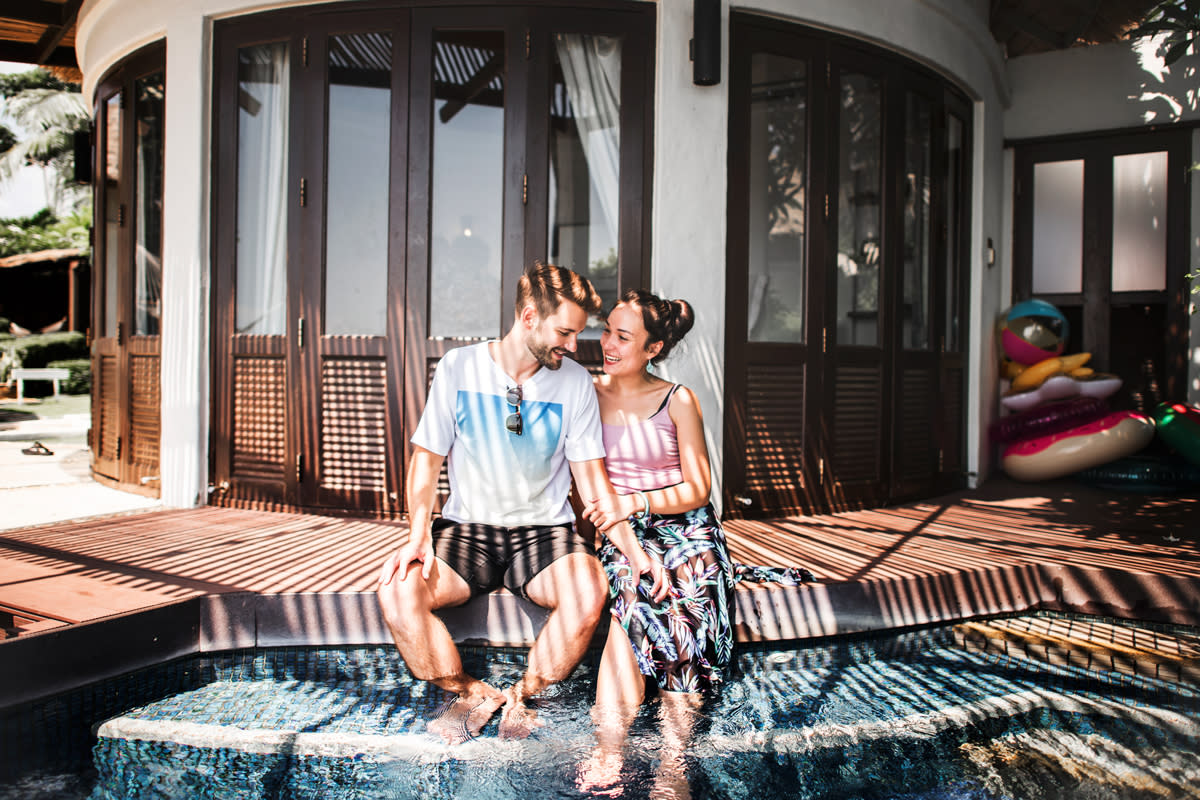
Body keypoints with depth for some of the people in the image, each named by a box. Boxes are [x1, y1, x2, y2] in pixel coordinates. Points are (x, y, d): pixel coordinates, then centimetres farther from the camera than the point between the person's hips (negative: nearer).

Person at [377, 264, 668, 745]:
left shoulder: (575, 382, 0)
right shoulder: (459, 367, -2)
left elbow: (592, 477, 2)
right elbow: (426, 457, 2)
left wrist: (633, 551, -10)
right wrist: (418, 535, -13)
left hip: (544, 528, 0)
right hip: (466, 527, 1)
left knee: (588, 592, -32)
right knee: (397, 591, -27)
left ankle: (521, 697, -3)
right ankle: (471, 693, 0)